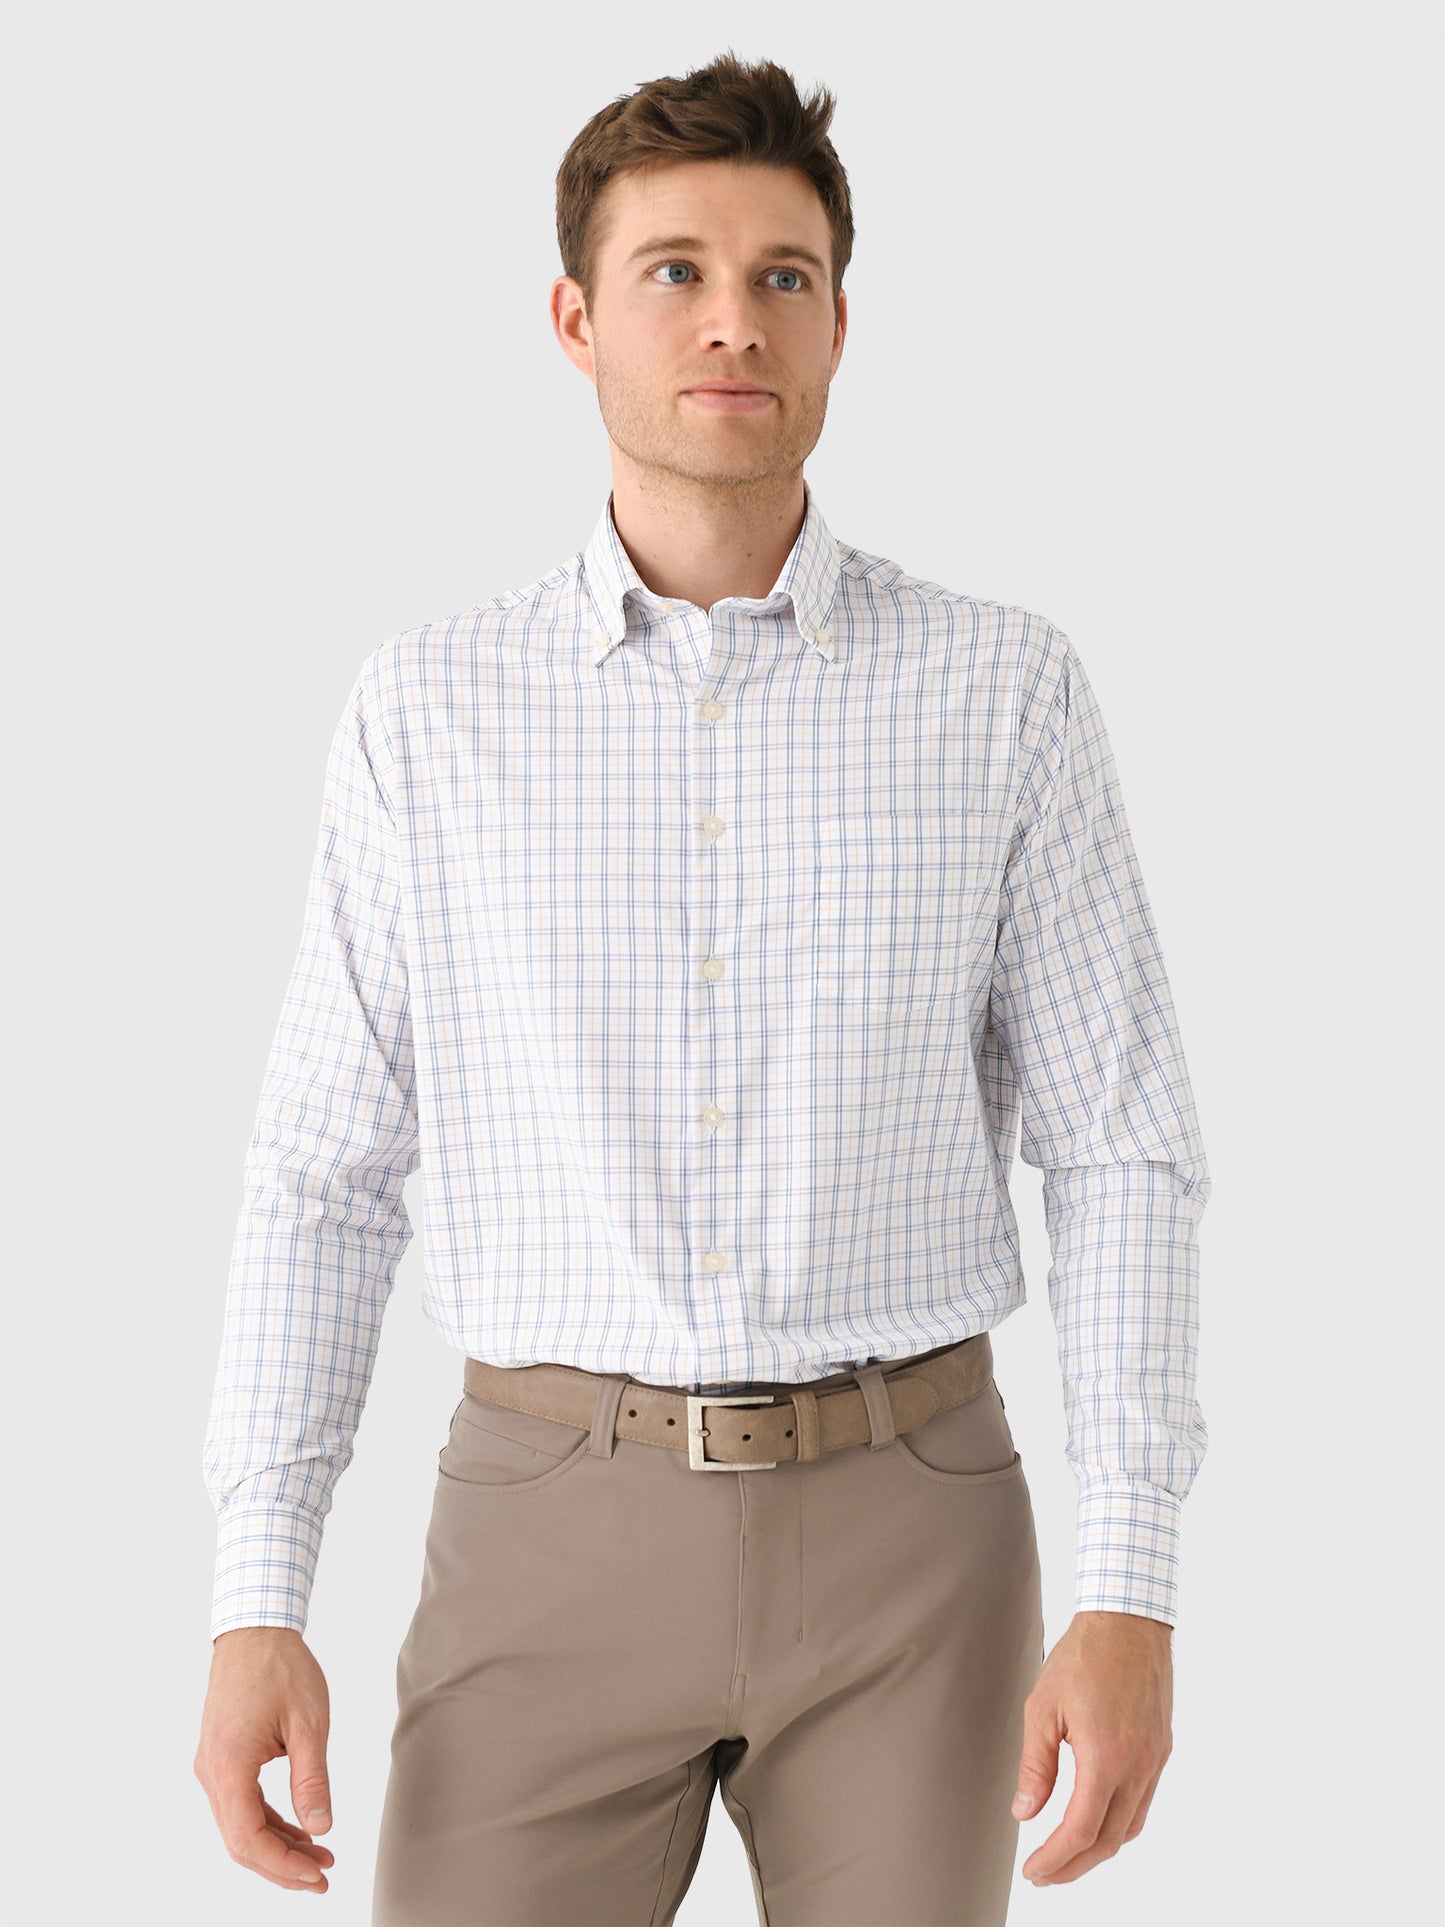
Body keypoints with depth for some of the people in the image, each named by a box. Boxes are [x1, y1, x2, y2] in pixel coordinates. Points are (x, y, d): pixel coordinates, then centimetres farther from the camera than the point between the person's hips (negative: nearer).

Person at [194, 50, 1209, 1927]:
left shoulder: (1005, 690, 0)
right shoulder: (432, 708, 2)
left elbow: (1121, 1156, 0)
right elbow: (328, 1172, 3)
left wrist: (1136, 1597, -9)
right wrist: (253, 1609, -5)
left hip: (902, 1534, 0)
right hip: (560, 1542, 0)